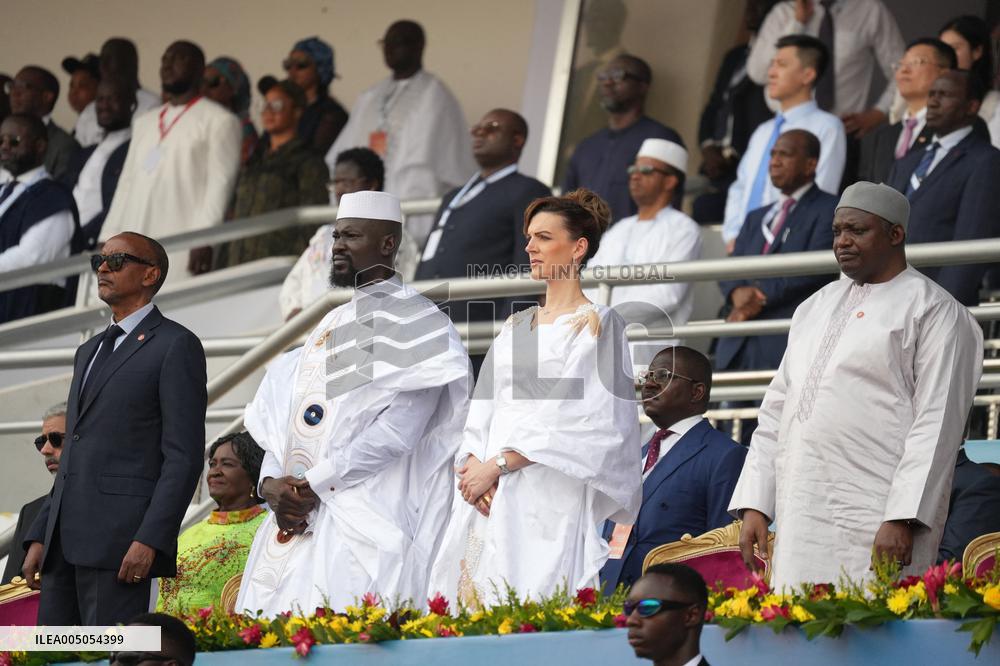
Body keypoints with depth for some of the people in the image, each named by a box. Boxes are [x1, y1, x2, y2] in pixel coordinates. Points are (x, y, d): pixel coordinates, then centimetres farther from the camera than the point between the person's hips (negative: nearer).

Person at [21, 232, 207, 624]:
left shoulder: (176, 346, -1)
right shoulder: (89, 352, 26)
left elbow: (184, 456, -9)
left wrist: (150, 540, -18)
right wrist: (40, 536, 16)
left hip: (121, 543, -8)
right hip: (65, 543, 8)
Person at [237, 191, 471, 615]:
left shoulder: (414, 322, -2)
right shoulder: (332, 326, 23)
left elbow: (399, 428, -14)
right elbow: (285, 421, 21)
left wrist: (312, 484, -14)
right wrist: (270, 483, -1)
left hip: (364, 522, -8)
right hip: (294, 519, 8)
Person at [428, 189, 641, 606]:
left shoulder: (596, 323, 0)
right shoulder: (516, 326, 21)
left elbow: (568, 415, -10)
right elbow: (484, 410, 15)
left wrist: (496, 465, -14)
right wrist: (472, 463, -5)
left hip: (550, 500, -6)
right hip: (490, 499, 6)